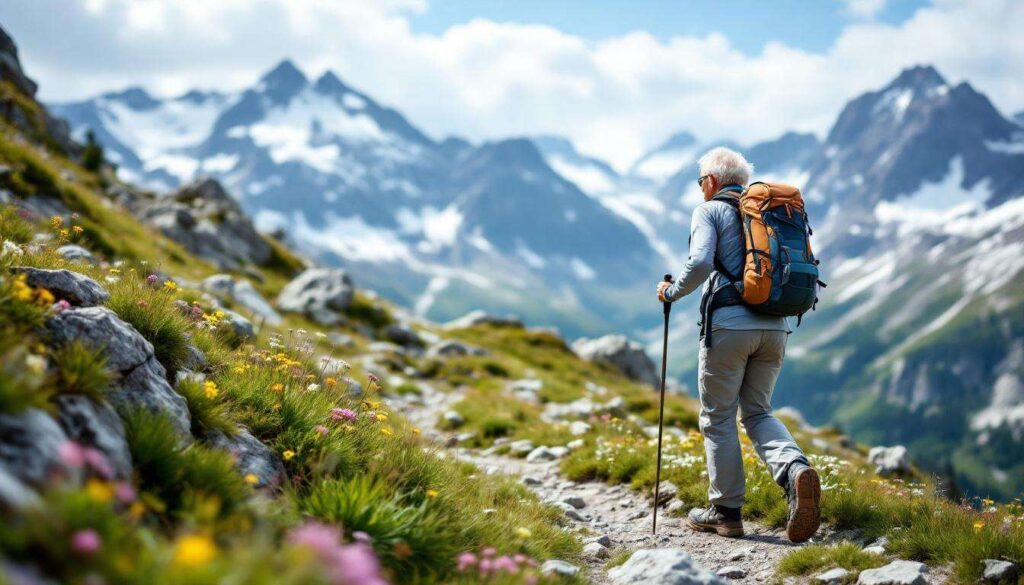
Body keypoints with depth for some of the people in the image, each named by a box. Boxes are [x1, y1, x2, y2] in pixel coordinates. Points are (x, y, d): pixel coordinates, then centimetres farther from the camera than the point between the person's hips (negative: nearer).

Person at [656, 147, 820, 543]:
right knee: (757, 411, 15)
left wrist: (672, 292, 0)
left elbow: (700, 263, -16)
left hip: (729, 322, -5)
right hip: (775, 326, 6)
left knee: (718, 417, 7)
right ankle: (795, 469, -12)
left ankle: (725, 511, 10)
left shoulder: (710, 210, 0)